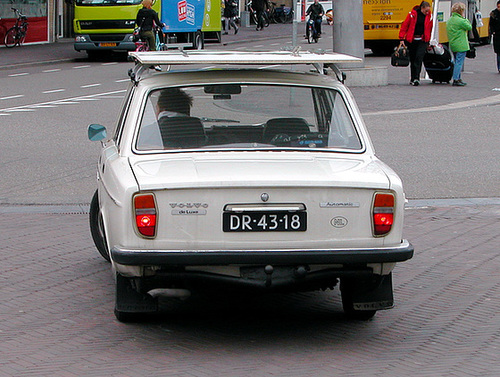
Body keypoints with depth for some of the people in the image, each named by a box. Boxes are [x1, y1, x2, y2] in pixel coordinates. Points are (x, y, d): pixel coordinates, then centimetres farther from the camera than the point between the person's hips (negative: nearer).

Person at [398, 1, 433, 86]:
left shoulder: (429, 16, 4)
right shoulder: (412, 14, -4)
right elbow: (404, 26, -2)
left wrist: (428, 41, 19)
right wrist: (401, 39, -7)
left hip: (422, 41, 0)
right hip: (412, 40, 0)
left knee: (419, 57, -17)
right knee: (412, 59, 7)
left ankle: (416, 78, -21)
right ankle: (412, 79, 19)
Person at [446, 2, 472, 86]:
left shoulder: (449, 20, 12)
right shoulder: (461, 21, -16)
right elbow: (469, 27, -6)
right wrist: (466, 20, 5)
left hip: (453, 45, 9)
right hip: (461, 46, -9)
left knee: (457, 62, 17)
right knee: (459, 62, -5)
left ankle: (458, 79, 22)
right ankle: (456, 80, -7)